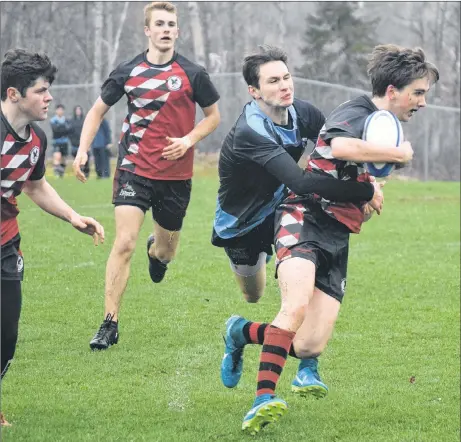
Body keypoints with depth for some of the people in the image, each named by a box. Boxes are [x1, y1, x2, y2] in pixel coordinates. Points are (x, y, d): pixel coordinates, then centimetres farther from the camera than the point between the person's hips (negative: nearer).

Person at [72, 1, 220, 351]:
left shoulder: (193, 74, -2)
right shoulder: (128, 72, -1)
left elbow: (213, 115, 9)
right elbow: (98, 111, 11)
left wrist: (189, 140, -9)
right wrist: (82, 150, -2)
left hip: (176, 174, 1)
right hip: (134, 169, -1)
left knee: (167, 252, 14)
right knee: (124, 243, -15)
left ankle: (158, 249, 55)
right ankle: (110, 324, -9)